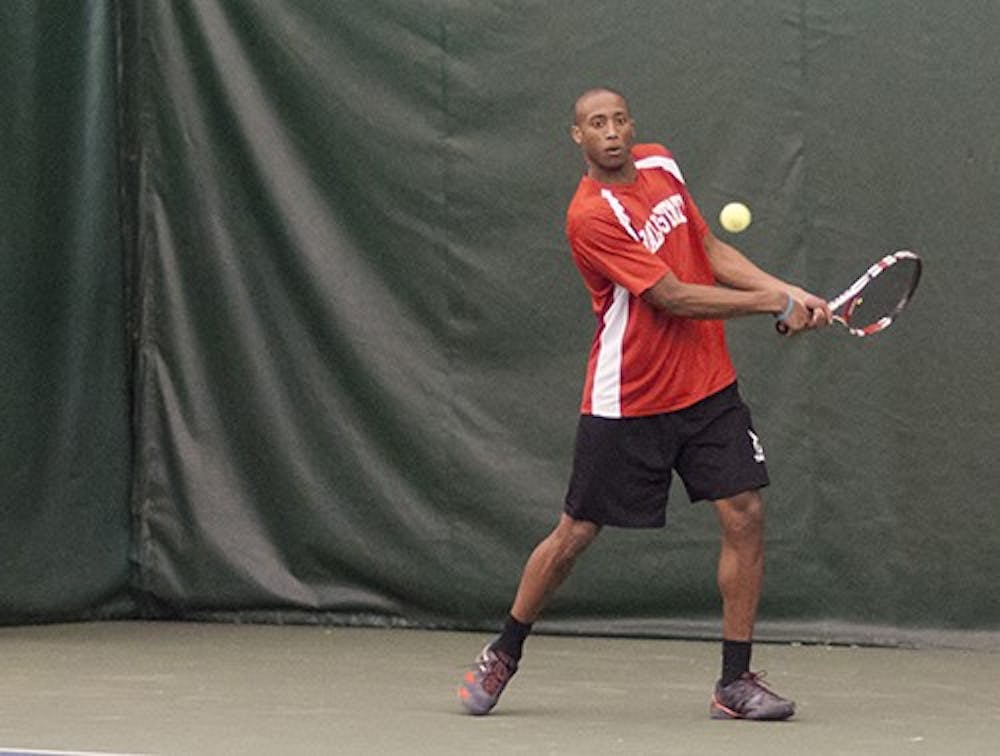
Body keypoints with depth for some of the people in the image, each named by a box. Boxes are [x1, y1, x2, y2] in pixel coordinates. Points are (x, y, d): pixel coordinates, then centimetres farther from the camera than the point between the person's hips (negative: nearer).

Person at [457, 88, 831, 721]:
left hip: (707, 385, 6)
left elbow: (709, 249, 12)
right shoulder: (592, 215, -19)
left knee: (745, 514, -6)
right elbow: (672, 297, -21)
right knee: (576, 533, 3)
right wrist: (771, 302, -17)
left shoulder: (660, 164, 5)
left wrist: (789, 292, -1)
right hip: (628, 401, -6)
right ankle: (503, 656, 24)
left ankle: (736, 681, 1)